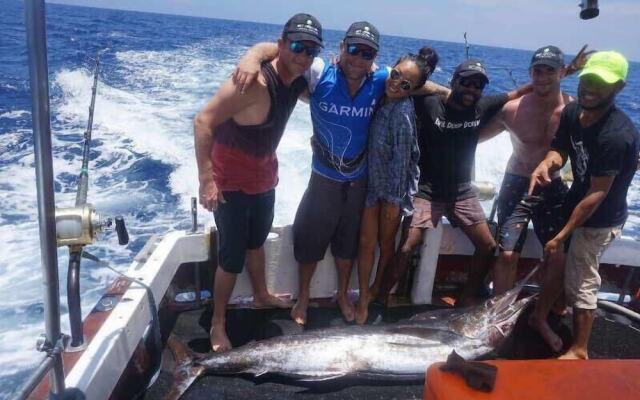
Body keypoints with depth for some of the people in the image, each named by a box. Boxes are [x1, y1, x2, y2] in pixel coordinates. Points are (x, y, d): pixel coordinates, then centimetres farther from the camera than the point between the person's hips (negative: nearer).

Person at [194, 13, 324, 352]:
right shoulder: (255, 83, -29)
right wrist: (206, 179, -34)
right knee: (232, 255, 0)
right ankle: (218, 325, 18)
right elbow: (203, 121, -31)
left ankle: (260, 295, 46)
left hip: (263, 174, 8)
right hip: (231, 180, -8)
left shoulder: (298, 81, -5)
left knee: (256, 240, 25)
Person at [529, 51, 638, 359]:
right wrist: (547, 164, -26)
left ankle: (579, 351, 22)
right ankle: (541, 317, 43)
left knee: (581, 284, 2)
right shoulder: (572, 112, -8)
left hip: (599, 219, -7)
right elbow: (559, 149, 0)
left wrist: (562, 234, -21)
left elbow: (597, 194, -27)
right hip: (575, 204, 8)